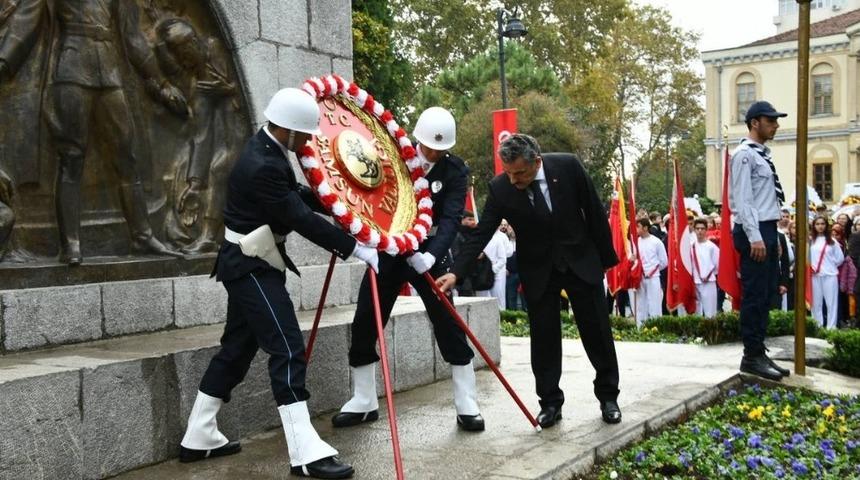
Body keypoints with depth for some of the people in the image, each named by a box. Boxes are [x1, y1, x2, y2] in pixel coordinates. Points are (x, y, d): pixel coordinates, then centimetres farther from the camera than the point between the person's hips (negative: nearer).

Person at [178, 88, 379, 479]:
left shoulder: (267, 152, 8)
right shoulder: (262, 166, -24)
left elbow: (299, 197, 19)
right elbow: (302, 220, -26)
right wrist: (357, 249, -22)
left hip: (251, 264, 11)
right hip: (251, 266, -11)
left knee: (237, 347, 15)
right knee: (287, 348, -12)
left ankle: (199, 438, 25)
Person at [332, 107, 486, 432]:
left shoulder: (455, 170, -8)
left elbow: (451, 218, -19)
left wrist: (432, 255, -35)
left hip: (428, 252, -2)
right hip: (387, 250, 2)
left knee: (449, 327, -4)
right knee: (363, 325, 1)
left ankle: (467, 406, 7)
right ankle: (363, 402, 16)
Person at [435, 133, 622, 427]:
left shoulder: (568, 166, -17)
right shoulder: (499, 188, -17)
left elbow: (594, 211, -6)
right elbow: (481, 234, -17)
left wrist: (606, 257, 0)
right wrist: (456, 272, -29)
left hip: (581, 260, 0)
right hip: (538, 270, 0)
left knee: (598, 332, 7)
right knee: (543, 338, 1)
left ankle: (608, 396, 23)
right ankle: (550, 402, 15)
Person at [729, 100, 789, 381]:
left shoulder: (763, 155, 18)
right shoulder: (744, 154, -11)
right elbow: (742, 199, -17)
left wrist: (771, 236, 18)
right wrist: (755, 237, -22)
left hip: (768, 230, 10)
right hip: (754, 232, -10)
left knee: (766, 295, 11)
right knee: (754, 295, -6)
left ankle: (759, 353, 18)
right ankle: (752, 357, 1)